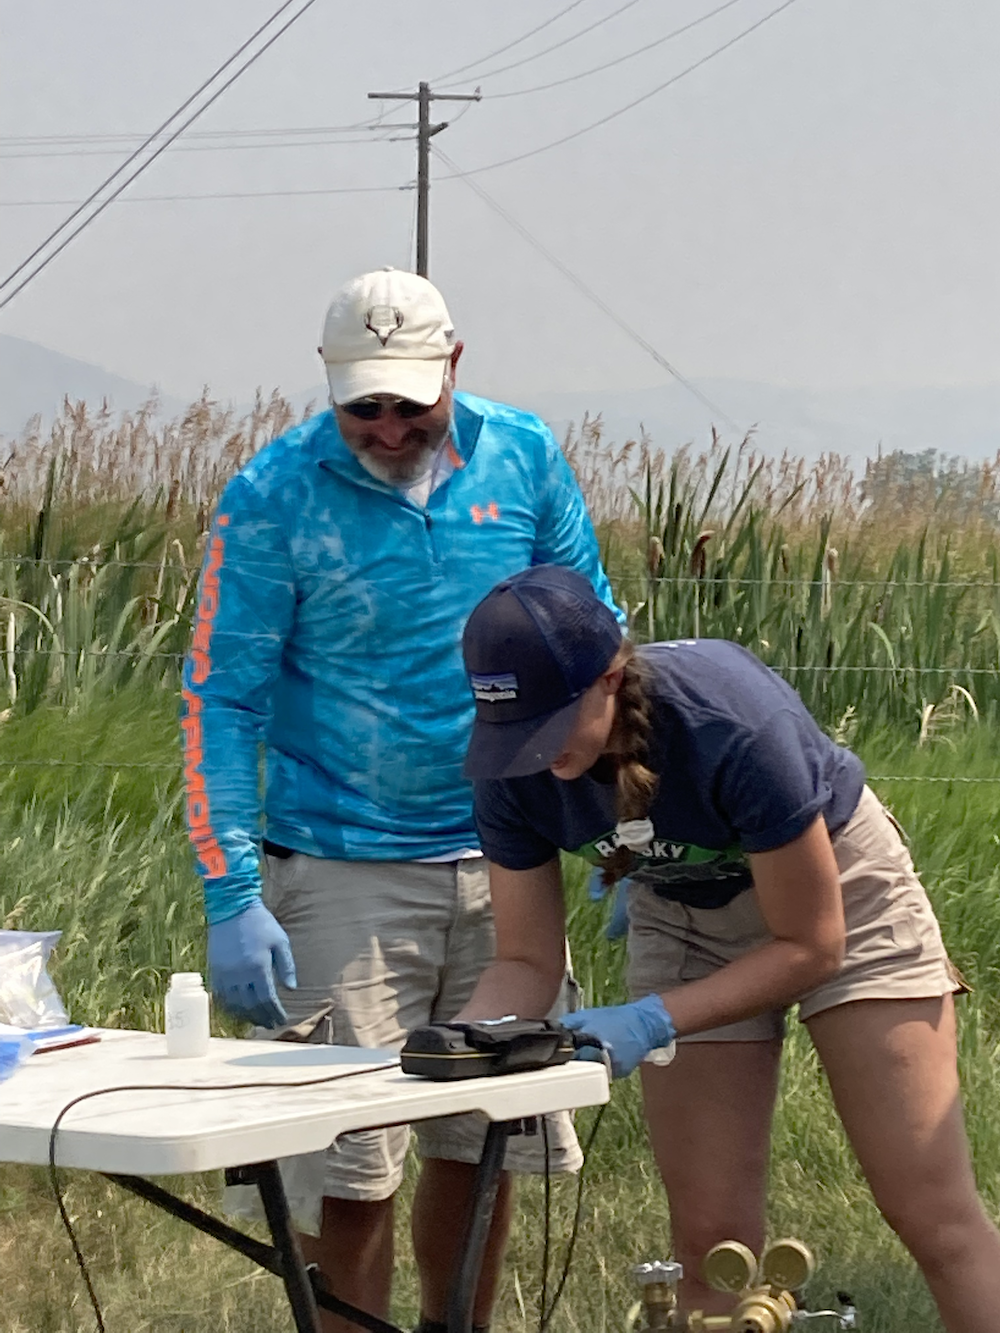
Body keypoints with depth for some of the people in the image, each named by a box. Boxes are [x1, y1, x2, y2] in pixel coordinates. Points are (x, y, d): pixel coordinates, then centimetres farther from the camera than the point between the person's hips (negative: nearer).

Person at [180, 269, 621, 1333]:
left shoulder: (523, 460, 1)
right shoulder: (273, 498, -9)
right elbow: (221, 700, -9)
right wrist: (232, 899, -17)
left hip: (503, 864, 3)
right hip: (343, 875, -3)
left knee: (481, 1147, 11)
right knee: (348, 1171, -3)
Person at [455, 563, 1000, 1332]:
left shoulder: (735, 726, -37)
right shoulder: (514, 771, -23)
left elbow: (811, 945, -27)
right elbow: (527, 961, -12)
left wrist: (653, 1022, -35)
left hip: (836, 888, -4)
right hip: (685, 915, 4)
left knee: (934, 1216, -8)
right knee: (711, 1233, 0)